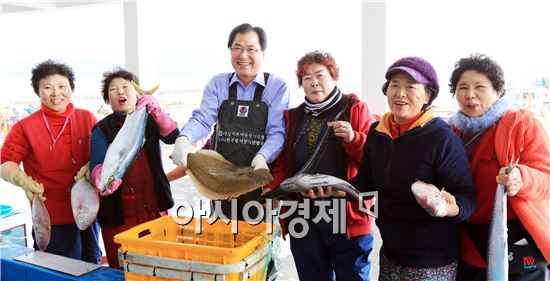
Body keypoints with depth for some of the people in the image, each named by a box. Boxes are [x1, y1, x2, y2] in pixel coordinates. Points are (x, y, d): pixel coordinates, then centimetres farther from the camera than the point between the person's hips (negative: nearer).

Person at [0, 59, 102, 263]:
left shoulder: (87, 119, 4)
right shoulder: (25, 127, -4)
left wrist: (91, 166, -12)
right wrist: (25, 182, -20)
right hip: (52, 219, -3)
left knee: (93, 267, 19)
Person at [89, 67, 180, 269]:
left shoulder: (150, 120, 9)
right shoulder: (102, 129, 3)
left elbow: (173, 138, -9)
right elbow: (97, 164, -13)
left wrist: (155, 109, -20)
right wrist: (102, 181, -34)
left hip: (154, 208, 2)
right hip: (118, 213, -1)